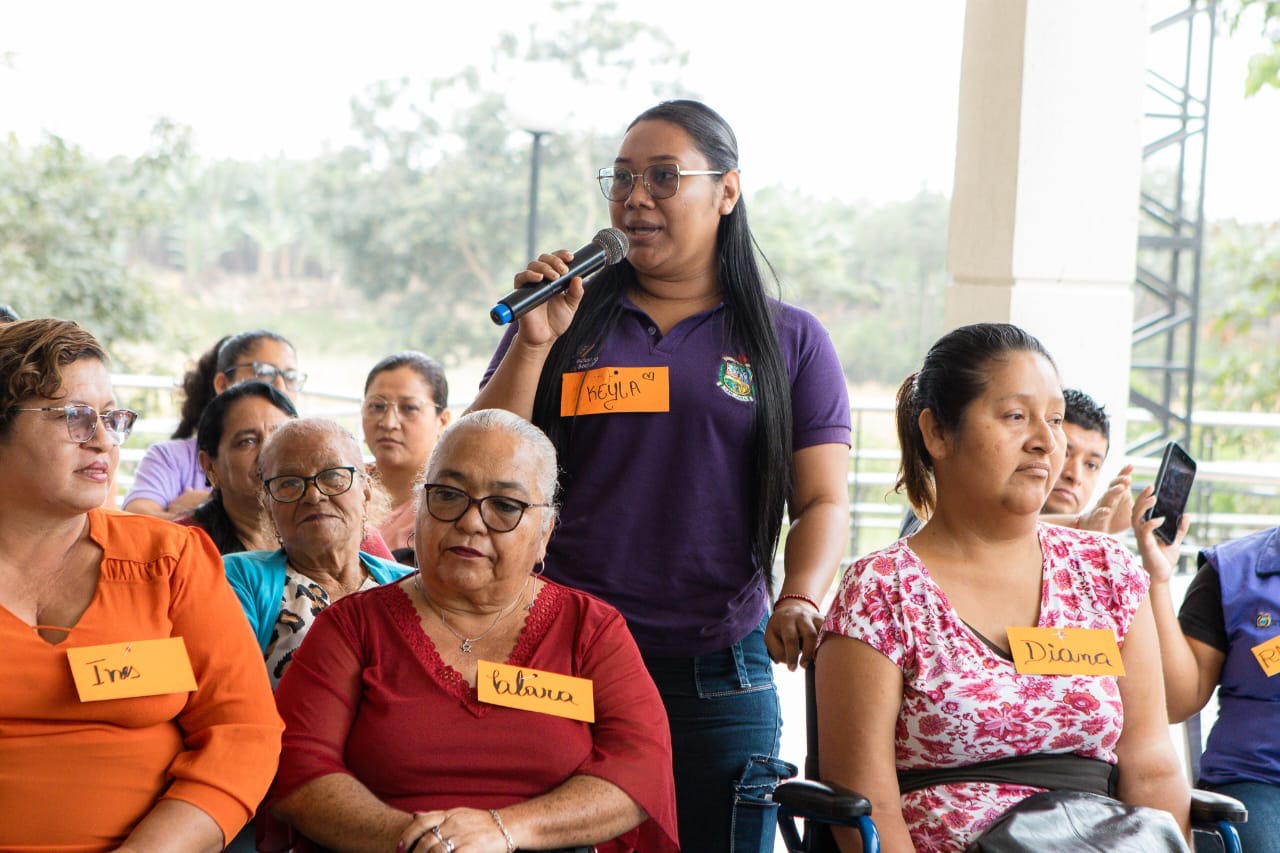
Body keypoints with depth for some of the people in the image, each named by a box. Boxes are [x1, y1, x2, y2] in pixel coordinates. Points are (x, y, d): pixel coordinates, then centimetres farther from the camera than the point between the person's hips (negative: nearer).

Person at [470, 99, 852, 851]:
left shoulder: (790, 340, 8)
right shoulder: (567, 322, 10)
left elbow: (824, 501, 2)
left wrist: (799, 600, -17)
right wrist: (533, 344, -6)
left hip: (719, 676, -1)